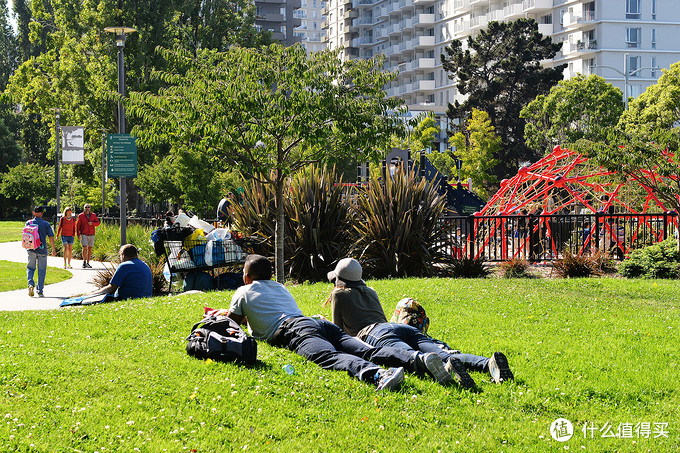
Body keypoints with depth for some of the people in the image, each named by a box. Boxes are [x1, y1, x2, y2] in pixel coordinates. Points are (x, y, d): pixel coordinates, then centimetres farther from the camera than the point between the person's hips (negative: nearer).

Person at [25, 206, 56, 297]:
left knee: (30, 268, 15)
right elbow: (51, 237, -2)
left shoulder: (29, 223, 2)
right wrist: (53, 249, 5)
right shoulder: (46, 224, 1)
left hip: (31, 249, 1)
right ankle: (40, 291, 6)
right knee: (41, 270, 6)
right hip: (42, 249, -1)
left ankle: (31, 284, -10)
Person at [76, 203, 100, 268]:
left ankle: (88, 263, 12)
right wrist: (78, 234, -8)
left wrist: (92, 223, -15)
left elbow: (97, 223, 6)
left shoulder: (93, 215, 8)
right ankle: (84, 261, -1)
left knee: (90, 249, 4)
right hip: (83, 235, -3)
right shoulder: (81, 216, 1)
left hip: (91, 235, 3)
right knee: (84, 247, -16)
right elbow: (78, 226, 0)